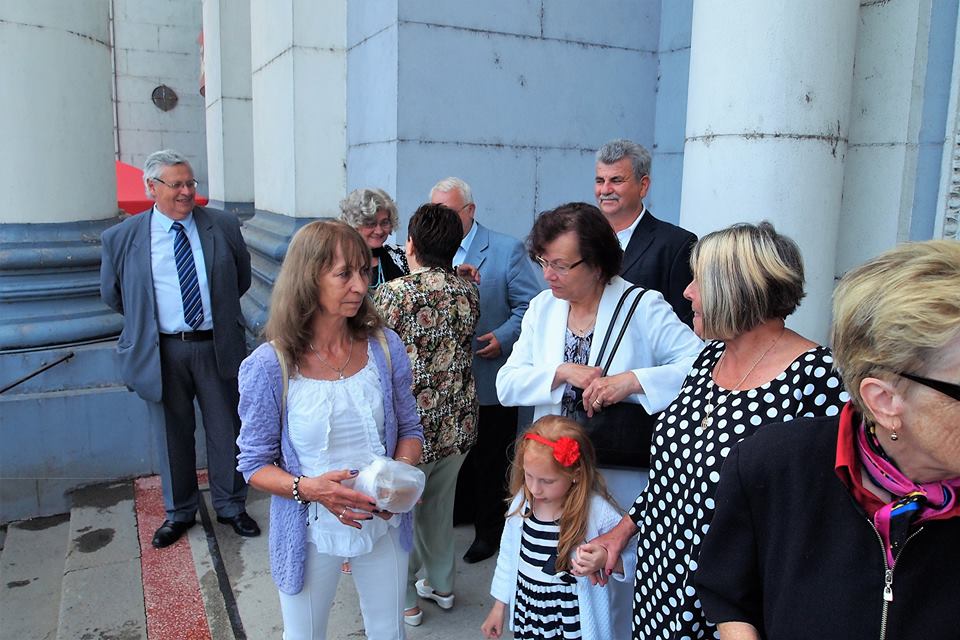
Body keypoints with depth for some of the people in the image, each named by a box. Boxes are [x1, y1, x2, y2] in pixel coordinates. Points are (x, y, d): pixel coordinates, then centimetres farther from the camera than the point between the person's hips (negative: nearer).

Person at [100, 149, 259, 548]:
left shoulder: (224, 227, -1)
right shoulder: (121, 238, -2)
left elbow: (242, 279, 13)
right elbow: (112, 294, 12)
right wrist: (147, 320, 12)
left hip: (217, 347, 0)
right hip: (162, 352, 0)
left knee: (226, 431, 11)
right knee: (172, 435, 13)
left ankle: (230, 507, 30)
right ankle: (179, 512, 32)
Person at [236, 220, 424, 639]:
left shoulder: (385, 346, -9)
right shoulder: (269, 366, -17)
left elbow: (409, 428, 2)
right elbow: (254, 463, -9)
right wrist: (309, 488, -26)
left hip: (384, 521, 3)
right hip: (311, 531, -2)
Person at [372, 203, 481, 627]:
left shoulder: (392, 294, -18)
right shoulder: (469, 292, -3)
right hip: (458, 424, 5)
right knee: (439, 505, 23)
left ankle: (405, 599, 31)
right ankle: (440, 585, 41)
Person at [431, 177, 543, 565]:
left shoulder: (507, 250, -8)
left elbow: (530, 305, -9)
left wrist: (504, 337, -22)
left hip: (490, 382, -5)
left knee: (490, 459, 9)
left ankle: (489, 529, 27)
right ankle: (461, 509, 43)